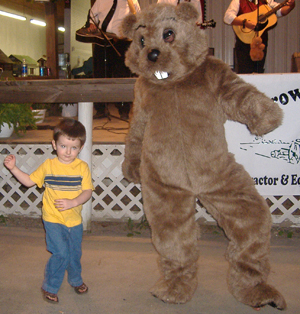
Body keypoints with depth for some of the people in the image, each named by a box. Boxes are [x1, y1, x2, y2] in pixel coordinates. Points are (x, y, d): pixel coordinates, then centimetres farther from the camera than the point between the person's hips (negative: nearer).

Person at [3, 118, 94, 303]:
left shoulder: (82, 167, -7)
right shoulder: (48, 166, -5)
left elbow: (88, 191, -11)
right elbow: (29, 181, 4)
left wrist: (72, 202, -25)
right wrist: (14, 168, -5)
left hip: (75, 220, 2)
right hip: (53, 219, -2)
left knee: (75, 253, 18)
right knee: (61, 253, -11)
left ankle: (76, 279, 46)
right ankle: (50, 287, 11)